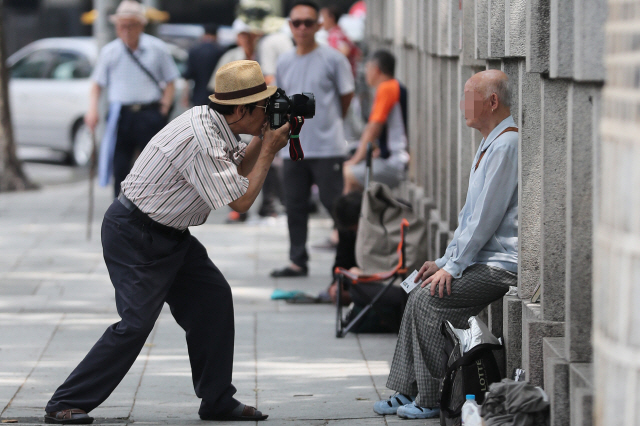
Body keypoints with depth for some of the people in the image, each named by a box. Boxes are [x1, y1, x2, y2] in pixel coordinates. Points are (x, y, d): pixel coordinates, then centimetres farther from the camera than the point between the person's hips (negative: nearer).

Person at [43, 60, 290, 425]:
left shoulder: (215, 125, 2)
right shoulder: (200, 139, -28)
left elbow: (238, 168, 20)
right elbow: (240, 199, -23)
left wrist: (263, 140, 4)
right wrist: (269, 148, -13)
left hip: (170, 235, 10)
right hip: (134, 235, -10)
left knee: (213, 299, 5)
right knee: (137, 321, -15)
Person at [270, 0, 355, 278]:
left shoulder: (332, 59, -5)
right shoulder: (284, 62, 9)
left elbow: (347, 96, 4)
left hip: (327, 147, -5)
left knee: (335, 203, -5)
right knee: (295, 206, 9)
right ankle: (298, 261, 18)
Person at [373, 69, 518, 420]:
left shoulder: (506, 145, -17)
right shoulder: (490, 144, 18)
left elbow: (485, 218, -19)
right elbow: (470, 215, 22)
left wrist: (452, 267, -15)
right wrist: (445, 261, 14)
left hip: (500, 267, -10)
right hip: (481, 260, 10)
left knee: (429, 300, -15)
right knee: (420, 296, 7)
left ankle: (432, 400, -5)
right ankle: (407, 393, 11)